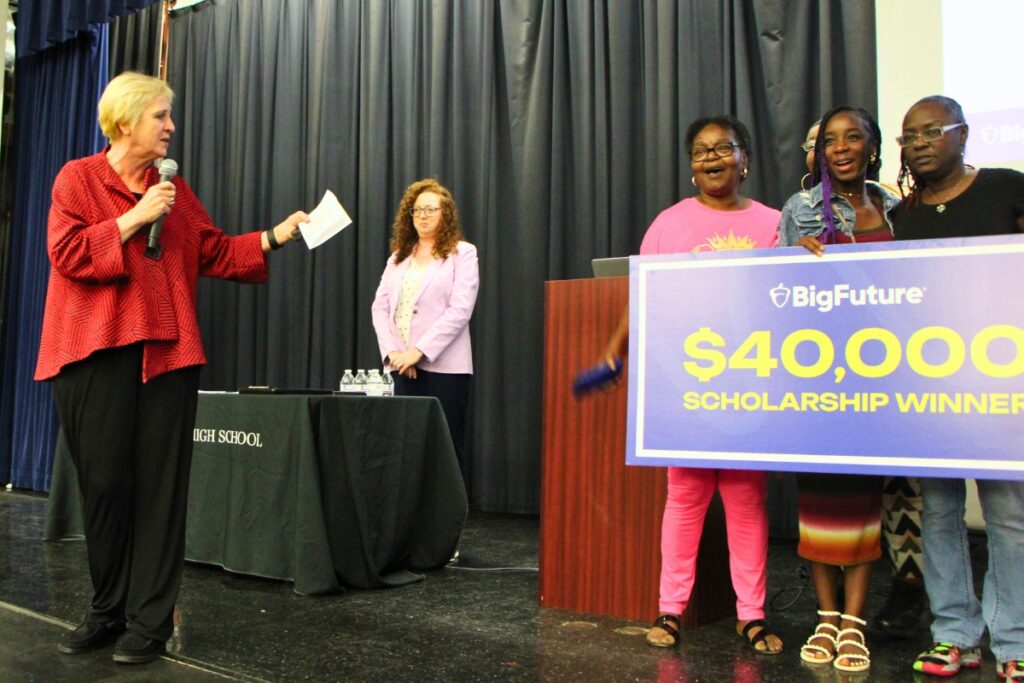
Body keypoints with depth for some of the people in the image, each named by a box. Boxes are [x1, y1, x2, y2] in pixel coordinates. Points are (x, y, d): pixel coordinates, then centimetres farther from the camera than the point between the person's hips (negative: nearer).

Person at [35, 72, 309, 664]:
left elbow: (216, 253, 15)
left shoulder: (175, 189, 15)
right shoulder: (79, 178, 4)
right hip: (96, 354, -3)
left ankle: (150, 622, 7)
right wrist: (134, 219, -11)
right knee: (105, 483, 1)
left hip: (167, 352, 3)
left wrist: (275, 236, 9)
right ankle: (108, 612, 18)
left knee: (160, 486, 0)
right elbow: (66, 252, -7)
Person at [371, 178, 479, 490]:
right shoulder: (398, 257, 18)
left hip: (443, 366, -5)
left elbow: (460, 310, -9)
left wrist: (419, 351, -16)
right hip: (402, 367, 5)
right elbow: (380, 306, 10)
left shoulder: (462, 253, 2)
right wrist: (392, 351, -6)